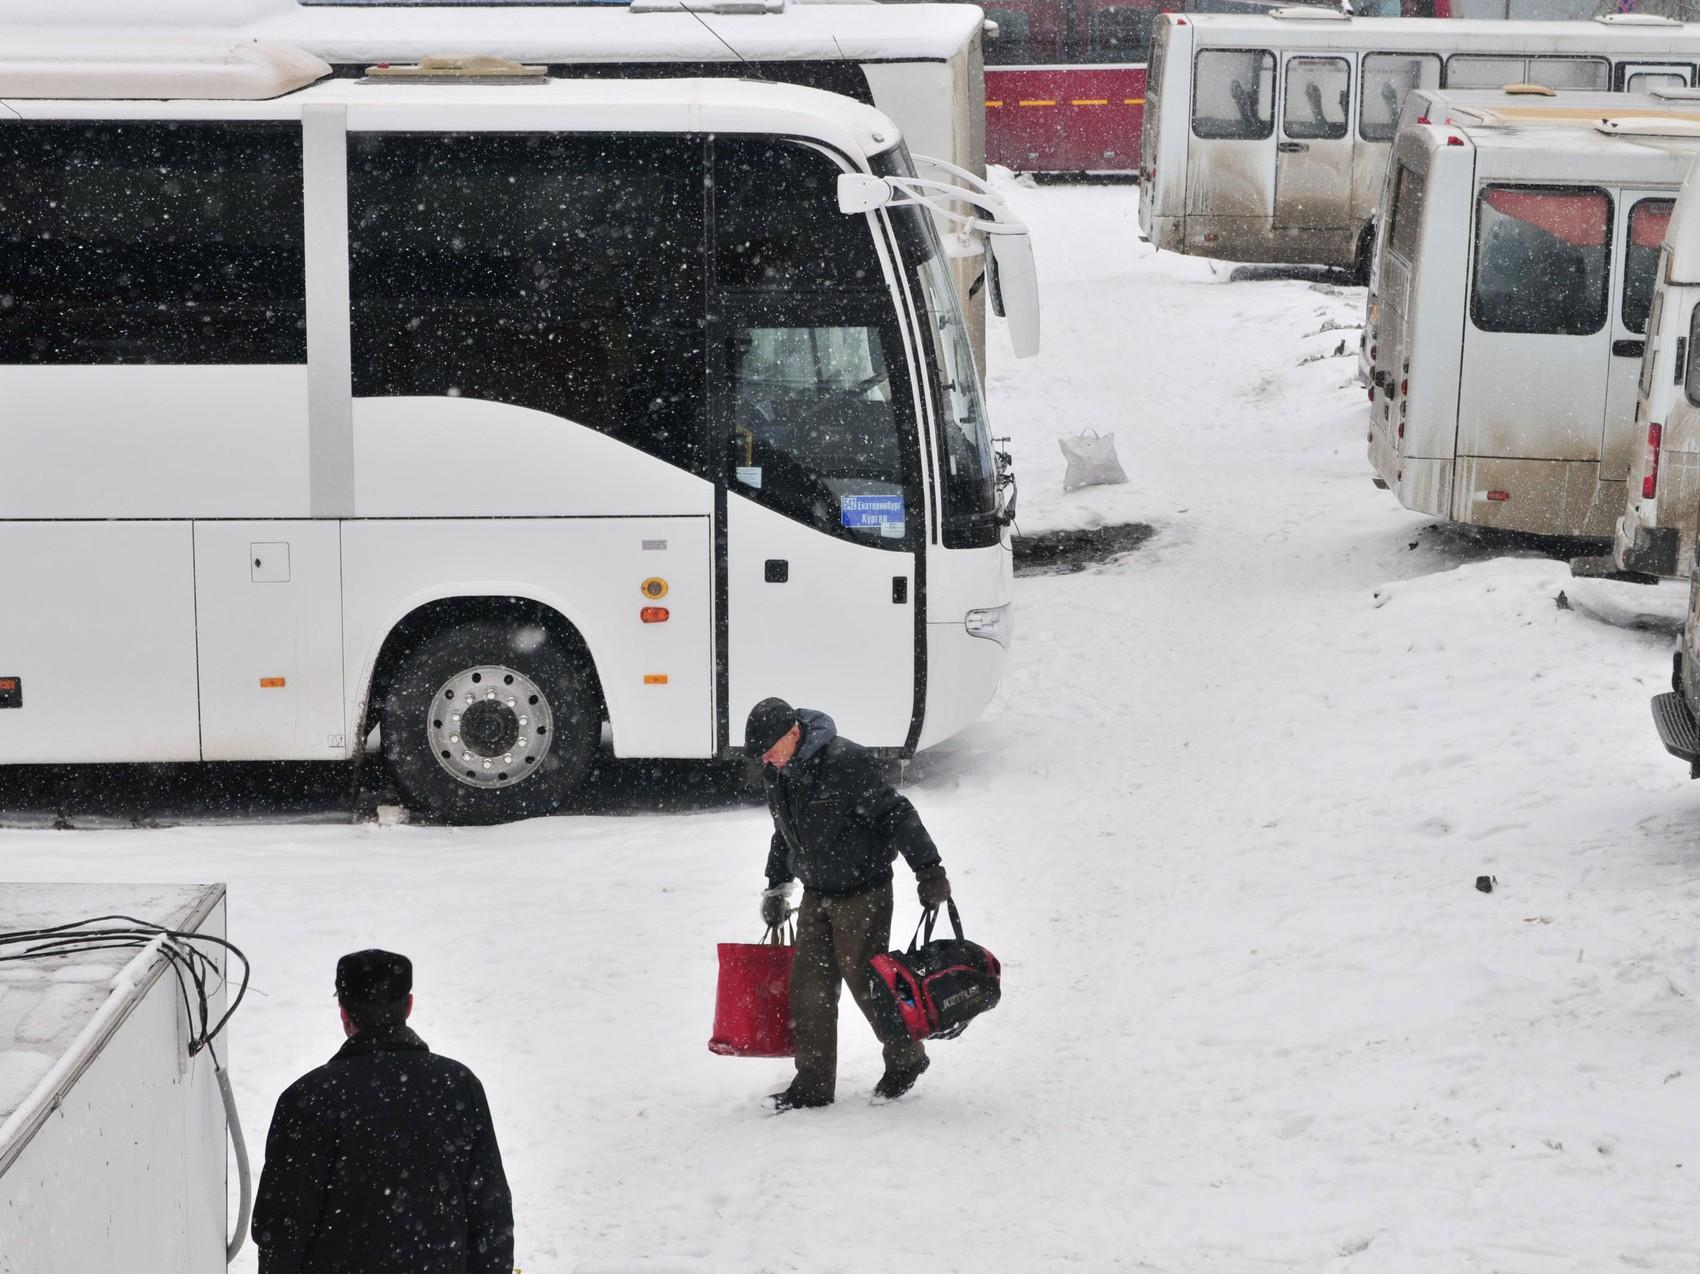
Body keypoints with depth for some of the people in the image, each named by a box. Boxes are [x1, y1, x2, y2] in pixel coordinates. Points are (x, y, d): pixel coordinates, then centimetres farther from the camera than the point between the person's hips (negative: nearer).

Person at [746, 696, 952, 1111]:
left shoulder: (847, 762, -22)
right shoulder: (776, 774, 3)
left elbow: (897, 814, -19)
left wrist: (928, 869, -20)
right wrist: (776, 886, 26)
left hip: (863, 894, -7)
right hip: (816, 895, 7)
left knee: (866, 981, -1)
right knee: (809, 986, 2)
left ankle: (906, 1059, 22)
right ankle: (813, 1083, 8)